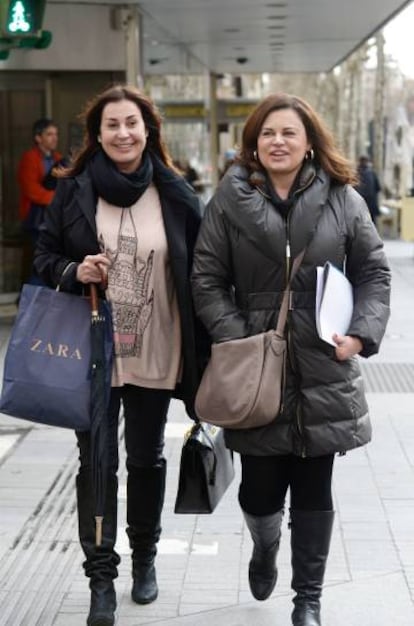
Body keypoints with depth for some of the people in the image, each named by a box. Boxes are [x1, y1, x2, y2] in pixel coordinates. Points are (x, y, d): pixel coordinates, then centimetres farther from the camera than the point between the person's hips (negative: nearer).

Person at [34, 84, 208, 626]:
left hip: (154, 353, 1)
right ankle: (101, 576, 15)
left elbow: (199, 274, 1)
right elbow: (45, 257, 5)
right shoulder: (74, 190, -3)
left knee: (146, 458, 15)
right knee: (97, 462, 4)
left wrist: (200, 353, -2)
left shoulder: (175, 193, -3)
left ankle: (145, 557, 35)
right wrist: (74, 272, -17)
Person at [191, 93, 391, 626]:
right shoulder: (229, 200, 0)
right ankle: (265, 547, 41)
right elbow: (207, 279, 0)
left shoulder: (342, 199, 2)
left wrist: (361, 333, -8)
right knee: (259, 487, 5)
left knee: (313, 492, 9)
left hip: (323, 373, 1)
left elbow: (373, 273, 6)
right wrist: (234, 339, -11)